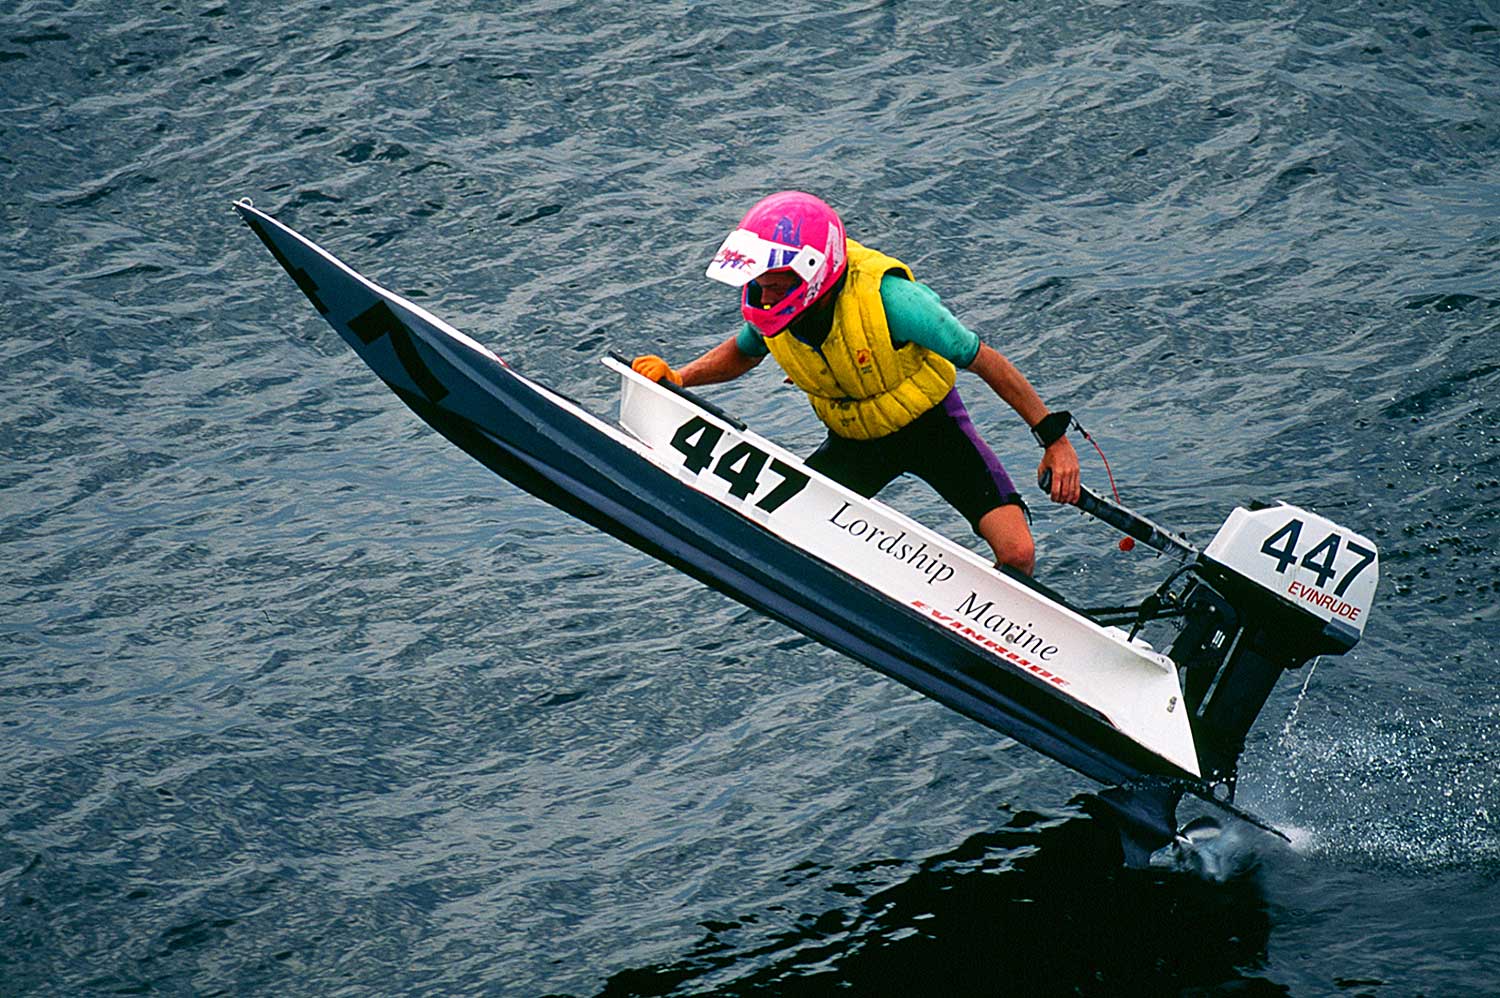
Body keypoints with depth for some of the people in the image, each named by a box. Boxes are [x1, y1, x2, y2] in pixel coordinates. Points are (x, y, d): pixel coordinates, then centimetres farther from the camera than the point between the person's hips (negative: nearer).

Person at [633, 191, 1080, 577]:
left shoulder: (884, 297, -34)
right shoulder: (774, 310, -18)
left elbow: (984, 360, -25)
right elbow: (743, 351, 9)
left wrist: (1054, 438, -23)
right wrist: (678, 378, -10)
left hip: (931, 424, -4)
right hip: (855, 442, 5)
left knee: (1016, 552, -21)